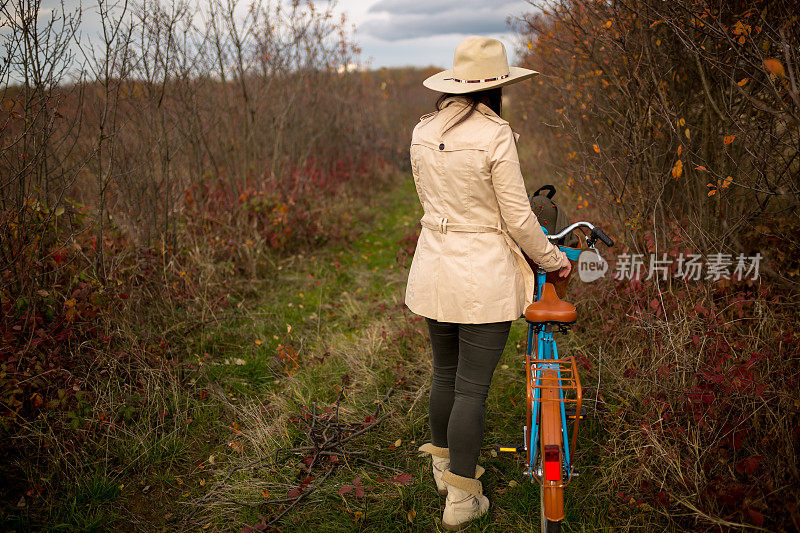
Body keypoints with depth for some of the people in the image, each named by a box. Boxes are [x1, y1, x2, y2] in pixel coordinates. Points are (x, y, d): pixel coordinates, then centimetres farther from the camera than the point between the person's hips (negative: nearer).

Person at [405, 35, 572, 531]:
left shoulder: (423, 132, 2)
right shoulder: (495, 135, -16)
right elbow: (517, 217, -13)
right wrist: (553, 258, 2)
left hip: (434, 270, 6)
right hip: (486, 277, -6)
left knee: (445, 373, 22)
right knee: (472, 388, 4)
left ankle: (443, 463, 41)